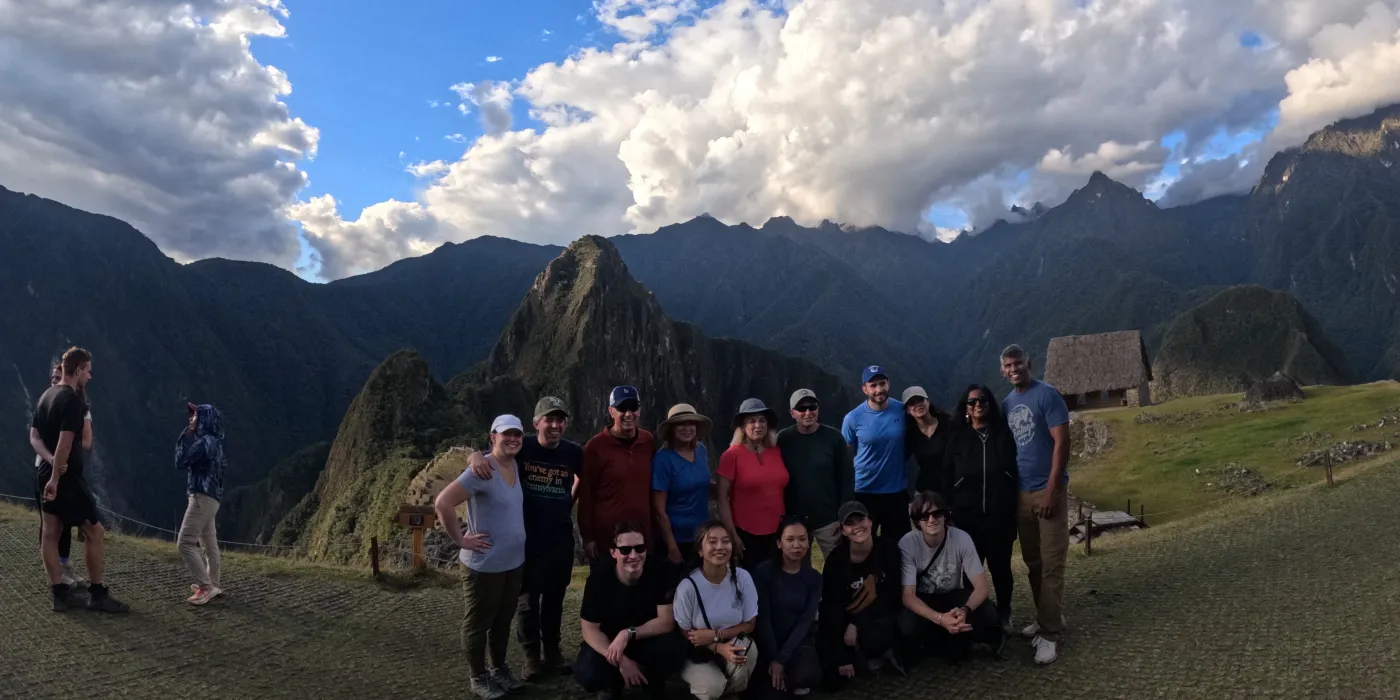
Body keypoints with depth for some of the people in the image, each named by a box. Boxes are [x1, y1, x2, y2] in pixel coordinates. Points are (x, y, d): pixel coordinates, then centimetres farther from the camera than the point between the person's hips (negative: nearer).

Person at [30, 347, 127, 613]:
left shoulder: (47, 396, 12)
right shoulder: (73, 400, -17)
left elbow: (34, 436, 11)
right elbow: (65, 442, -24)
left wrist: (50, 460, -4)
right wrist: (56, 478, -20)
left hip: (46, 475, 10)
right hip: (66, 477, -9)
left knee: (50, 534, 8)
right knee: (94, 531, -3)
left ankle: (59, 594, 14)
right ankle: (97, 595, 1)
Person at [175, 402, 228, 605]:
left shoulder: (205, 441, -16)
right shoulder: (213, 442, 14)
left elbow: (180, 462, -15)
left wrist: (185, 436, -7)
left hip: (202, 497, -10)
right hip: (209, 498, 10)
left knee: (186, 543, -10)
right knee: (209, 543, 15)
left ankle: (206, 586, -13)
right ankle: (214, 584, 21)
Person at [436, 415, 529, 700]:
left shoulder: (516, 467, 4)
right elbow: (443, 502, -27)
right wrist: (461, 539, -20)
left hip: (514, 561, 8)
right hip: (485, 564, -8)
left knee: (503, 620, 21)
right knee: (478, 622, 10)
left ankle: (499, 669, 37)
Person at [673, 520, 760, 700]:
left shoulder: (742, 578, -14)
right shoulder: (688, 586, -21)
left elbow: (749, 625, -5)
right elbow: (685, 634, -10)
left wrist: (715, 635, -20)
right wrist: (719, 648, -26)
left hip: (732, 645, 2)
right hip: (697, 653, -2)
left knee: (746, 647, -31)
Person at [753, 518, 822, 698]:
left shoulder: (814, 577, -1)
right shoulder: (764, 572, -11)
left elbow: (805, 621, -7)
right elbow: (763, 618, -12)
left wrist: (782, 659, -16)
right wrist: (773, 658, -17)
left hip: (798, 641, 2)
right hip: (768, 641, -2)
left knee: (808, 676, -29)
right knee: (774, 691, -24)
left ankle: (788, 683, 6)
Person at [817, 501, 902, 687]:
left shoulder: (888, 548, -12)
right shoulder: (835, 560, -15)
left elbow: (891, 594, -11)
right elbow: (831, 608, -15)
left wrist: (856, 624, -19)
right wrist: (841, 658, -18)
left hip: (879, 618, -1)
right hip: (844, 621, 1)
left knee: (874, 637, -35)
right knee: (834, 676, -14)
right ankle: (875, 656, 16)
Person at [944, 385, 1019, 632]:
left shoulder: (1004, 434, 1)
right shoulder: (957, 438, 4)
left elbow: (1016, 473, 0)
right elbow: (946, 479, 4)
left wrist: (1014, 512, -4)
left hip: (1000, 515, -1)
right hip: (967, 516, 1)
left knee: (1000, 566, 7)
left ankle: (1003, 614, 28)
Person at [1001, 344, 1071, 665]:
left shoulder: (1047, 395, -9)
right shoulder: (1007, 403, 11)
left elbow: (1062, 442, -13)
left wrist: (1052, 490, -16)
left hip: (1048, 490, -6)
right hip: (1020, 493, 6)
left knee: (1051, 564, -3)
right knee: (1033, 563, 12)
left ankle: (1049, 633, 1)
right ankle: (1046, 618, 25)